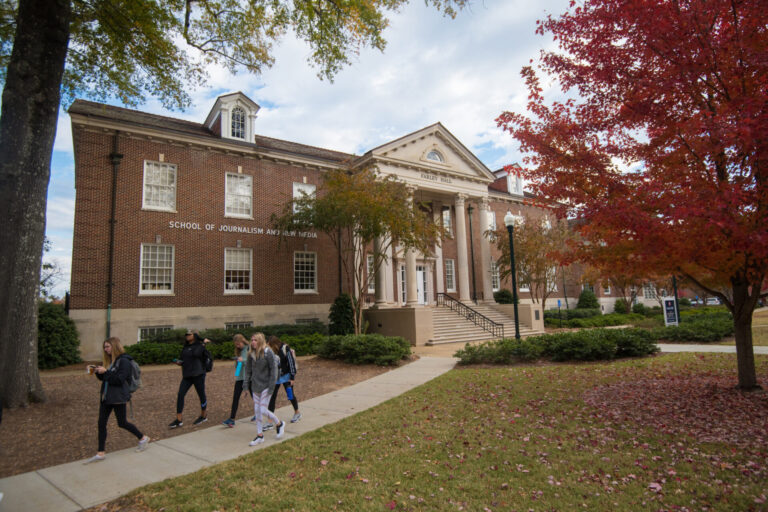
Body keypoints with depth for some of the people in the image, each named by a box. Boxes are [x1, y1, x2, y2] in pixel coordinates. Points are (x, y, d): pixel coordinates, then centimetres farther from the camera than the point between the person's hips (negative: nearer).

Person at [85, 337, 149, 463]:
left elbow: (119, 379, -22)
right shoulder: (109, 360, 9)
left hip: (118, 398, -8)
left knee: (122, 423, 5)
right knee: (101, 423, 6)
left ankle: (143, 438, 24)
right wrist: (97, 371, -1)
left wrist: (105, 372, -23)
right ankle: (100, 453, 15)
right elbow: (103, 378, 16)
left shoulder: (123, 361, -16)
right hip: (106, 396, 8)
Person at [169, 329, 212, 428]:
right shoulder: (185, 348, 12)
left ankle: (203, 416, 24)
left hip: (198, 375, -5)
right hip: (187, 376, 5)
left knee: (201, 395, 5)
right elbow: (184, 361, 19)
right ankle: (178, 420, 1)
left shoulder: (200, 347, -4)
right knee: (180, 395, -5)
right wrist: (179, 362, 1)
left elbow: (208, 357, 0)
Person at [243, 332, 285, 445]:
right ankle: (259, 435, 23)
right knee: (257, 411, 10)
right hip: (255, 386, 6)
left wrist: (271, 385, -16)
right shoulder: (251, 354, 2)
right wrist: (246, 384, 7)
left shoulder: (268, 353, -15)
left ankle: (279, 424, 18)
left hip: (265, 386, -6)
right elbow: (248, 369, 10)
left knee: (263, 410, -7)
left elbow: (274, 368, -14)